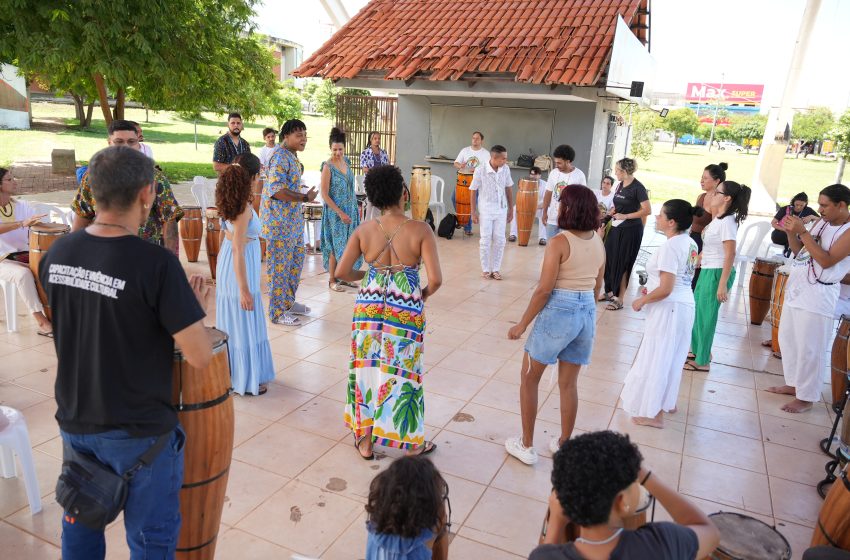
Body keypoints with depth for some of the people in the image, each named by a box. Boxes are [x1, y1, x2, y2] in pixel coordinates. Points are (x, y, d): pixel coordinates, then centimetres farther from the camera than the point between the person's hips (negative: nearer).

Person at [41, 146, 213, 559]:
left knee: (80, 526, 28)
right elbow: (200, 357, -24)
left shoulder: (57, 254, -5)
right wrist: (194, 307, -6)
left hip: (75, 423, 6)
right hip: (138, 432, -6)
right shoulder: (156, 263, -25)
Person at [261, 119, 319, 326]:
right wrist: (305, 197, -21)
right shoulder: (280, 157, -17)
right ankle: (277, 312, 8)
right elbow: (276, 190, -26)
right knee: (279, 265, -2)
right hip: (279, 221, -10)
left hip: (293, 219, 10)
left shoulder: (291, 156, 13)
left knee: (296, 260, 18)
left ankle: (288, 301, 31)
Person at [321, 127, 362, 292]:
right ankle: (332, 280, 12)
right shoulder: (328, 166, -14)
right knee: (336, 245, 0)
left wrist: (352, 211, 13)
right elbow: (324, 195, -15)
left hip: (350, 210, 6)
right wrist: (340, 213, -18)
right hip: (336, 212, -6)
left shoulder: (346, 161, 5)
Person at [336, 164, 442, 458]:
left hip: (369, 307, 2)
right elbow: (435, 279, -18)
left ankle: (366, 440, 29)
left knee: (367, 368, 16)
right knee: (402, 372, 12)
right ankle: (412, 443, 28)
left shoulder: (364, 230, -5)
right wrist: (424, 294, 3)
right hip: (406, 310, -2)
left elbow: (341, 272, -4)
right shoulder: (421, 230, -13)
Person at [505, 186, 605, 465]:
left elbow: (544, 290, -17)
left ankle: (526, 446, 18)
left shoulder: (559, 242, -15)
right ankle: (563, 445, 29)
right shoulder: (599, 242, 6)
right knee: (569, 383, 18)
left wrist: (522, 324, -8)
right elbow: (596, 288, 13)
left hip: (559, 312, -7)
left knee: (528, 378, 11)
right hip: (587, 314, 7)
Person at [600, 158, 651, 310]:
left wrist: (625, 216, -17)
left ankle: (619, 299, 10)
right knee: (609, 260, 10)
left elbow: (647, 210, -17)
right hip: (616, 228, 7)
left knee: (623, 264, 0)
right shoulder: (620, 185, 8)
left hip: (630, 230, -7)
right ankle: (610, 292, 26)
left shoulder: (638, 187, -14)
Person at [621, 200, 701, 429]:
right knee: (671, 356, 22)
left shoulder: (669, 246, -21)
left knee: (656, 358, 3)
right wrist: (652, 289, 13)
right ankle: (668, 401, 37)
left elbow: (666, 289, -24)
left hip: (668, 309, -9)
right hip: (684, 305, 9)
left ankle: (654, 414, 14)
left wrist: (642, 301, -10)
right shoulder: (690, 243, 7)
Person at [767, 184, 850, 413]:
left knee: (809, 349, -1)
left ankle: (806, 397, 12)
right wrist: (791, 232, -5)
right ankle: (793, 383, 31)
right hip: (795, 287, 8)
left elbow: (826, 261, -22)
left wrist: (803, 232, -23)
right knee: (787, 339, 16)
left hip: (817, 294, -8)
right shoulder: (821, 223, 8)